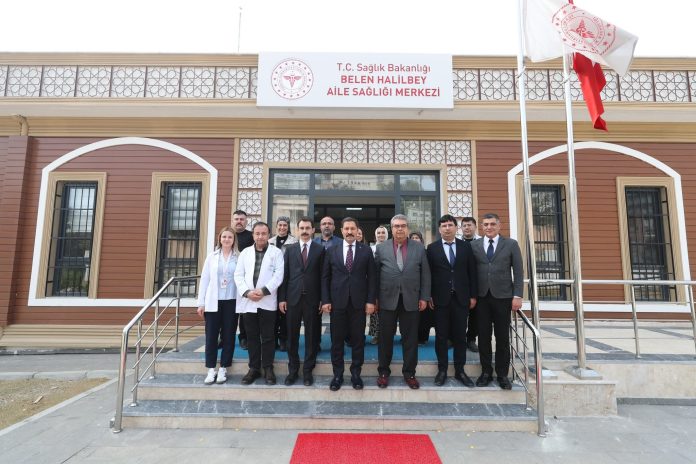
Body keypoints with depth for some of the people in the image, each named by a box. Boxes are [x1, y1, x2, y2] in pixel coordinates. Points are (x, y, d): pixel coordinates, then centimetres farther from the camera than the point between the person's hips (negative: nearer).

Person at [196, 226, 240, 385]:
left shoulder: (239, 257, 0)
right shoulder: (212, 256, 6)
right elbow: (204, 279, 6)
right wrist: (201, 302, 2)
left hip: (231, 302, -1)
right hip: (213, 302, 2)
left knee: (228, 336, 6)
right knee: (211, 336, 4)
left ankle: (223, 369, 17)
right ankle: (211, 369, 16)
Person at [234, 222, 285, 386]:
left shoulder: (276, 252, 3)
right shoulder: (245, 252, 12)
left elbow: (278, 275, -6)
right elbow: (238, 275, 6)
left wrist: (264, 290, -16)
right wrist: (246, 292, -9)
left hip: (267, 301, -3)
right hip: (248, 301, 3)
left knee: (267, 337, 3)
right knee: (252, 336, 10)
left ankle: (268, 368, 15)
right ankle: (254, 368, 21)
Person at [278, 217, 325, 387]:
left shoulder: (320, 249, 1)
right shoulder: (290, 249, 7)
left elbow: (322, 276, 0)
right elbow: (285, 274, 4)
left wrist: (323, 299, -3)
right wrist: (282, 298, -1)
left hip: (312, 299, -1)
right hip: (293, 298, 2)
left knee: (311, 336, 7)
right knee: (292, 335, 9)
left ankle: (308, 370, 20)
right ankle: (293, 369, 23)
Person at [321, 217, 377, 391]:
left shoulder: (366, 251, 3)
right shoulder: (331, 251, 5)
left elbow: (372, 277, 2)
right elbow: (325, 277, 5)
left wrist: (371, 300, -4)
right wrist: (325, 300, -3)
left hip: (359, 302, 0)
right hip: (337, 302, 1)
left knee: (358, 339, 8)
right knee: (337, 340, 8)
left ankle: (356, 373, 22)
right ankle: (338, 374, 22)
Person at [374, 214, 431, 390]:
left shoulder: (419, 248, 3)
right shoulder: (381, 248, 2)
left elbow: (425, 274, 4)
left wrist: (424, 297, 0)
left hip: (411, 300, 0)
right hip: (387, 300, 0)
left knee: (410, 338, 8)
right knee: (385, 337, 9)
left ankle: (409, 372, 23)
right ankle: (383, 372, 24)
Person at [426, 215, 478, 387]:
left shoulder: (466, 246, 5)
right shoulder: (432, 248, 1)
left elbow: (472, 272, 5)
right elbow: (428, 273, -1)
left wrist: (473, 295, 2)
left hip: (461, 298, 2)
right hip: (441, 298, -1)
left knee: (460, 335, 8)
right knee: (441, 335, 6)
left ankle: (459, 370, 21)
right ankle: (442, 370, 18)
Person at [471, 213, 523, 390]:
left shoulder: (511, 244, 3)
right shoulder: (474, 245, 6)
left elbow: (518, 272, 1)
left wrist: (517, 296, -7)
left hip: (503, 296, -1)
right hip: (482, 297, 1)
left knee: (502, 336, 7)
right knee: (483, 336, 7)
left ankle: (502, 374, 20)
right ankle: (486, 372, 21)